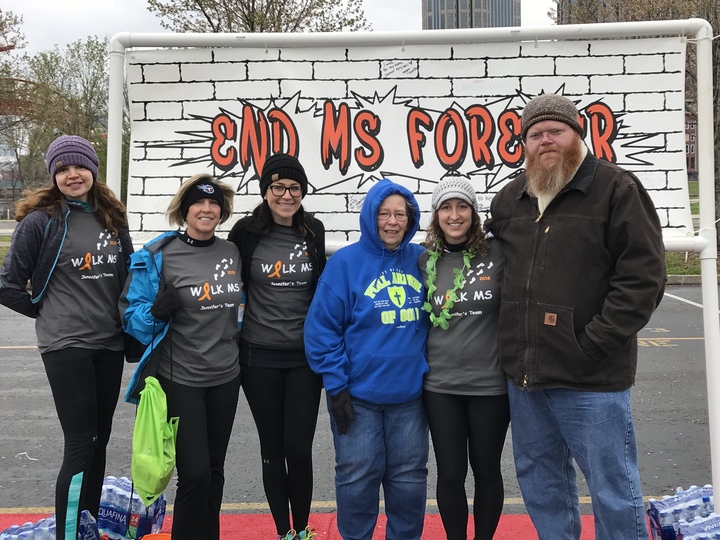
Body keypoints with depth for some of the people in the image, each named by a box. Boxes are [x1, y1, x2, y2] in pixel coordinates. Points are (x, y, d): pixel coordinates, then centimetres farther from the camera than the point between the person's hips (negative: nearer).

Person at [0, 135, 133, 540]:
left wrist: (125, 321, 10)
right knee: (80, 445, -6)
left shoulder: (113, 219, 8)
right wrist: (50, 313, -1)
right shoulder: (39, 221, -7)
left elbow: (128, 276, 19)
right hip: (65, 346, -5)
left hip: (110, 344, 5)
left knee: (99, 441, 13)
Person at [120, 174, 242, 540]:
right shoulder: (159, 255, -10)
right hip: (180, 378, -4)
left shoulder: (232, 253, 4)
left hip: (226, 376, 5)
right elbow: (133, 315, -7)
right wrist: (158, 311, -25)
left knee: (214, 471, 15)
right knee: (194, 473, -5)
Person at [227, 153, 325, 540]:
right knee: (272, 447, 9)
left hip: (305, 356, 1)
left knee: (299, 449, 1)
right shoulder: (246, 232, -5)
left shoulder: (314, 232, 2)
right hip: (259, 357, -1)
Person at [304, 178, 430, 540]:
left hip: (410, 393, 3)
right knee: (358, 477, 8)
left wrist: (431, 371, 9)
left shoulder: (421, 260, 3)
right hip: (358, 394, -3)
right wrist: (336, 385, -12)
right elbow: (321, 328, -9)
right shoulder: (345, 263, -9)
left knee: (409, 476, 14)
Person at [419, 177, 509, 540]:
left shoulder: (497, 253, -8)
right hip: (440, 386, 2)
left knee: (486, 469, 14)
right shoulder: (425, 261, 0)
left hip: (491, 384, -1)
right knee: (450, 474, 9)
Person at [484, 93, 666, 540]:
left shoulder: (616, 189, -7)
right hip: (524, 373, 6)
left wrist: (594, 343, -17)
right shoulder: (509, 199, 11)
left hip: (591, 377, -6)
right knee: (540, 480, 19)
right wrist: (511, 342, 13)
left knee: (613, 487, 6)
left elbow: (643, 275, -12)